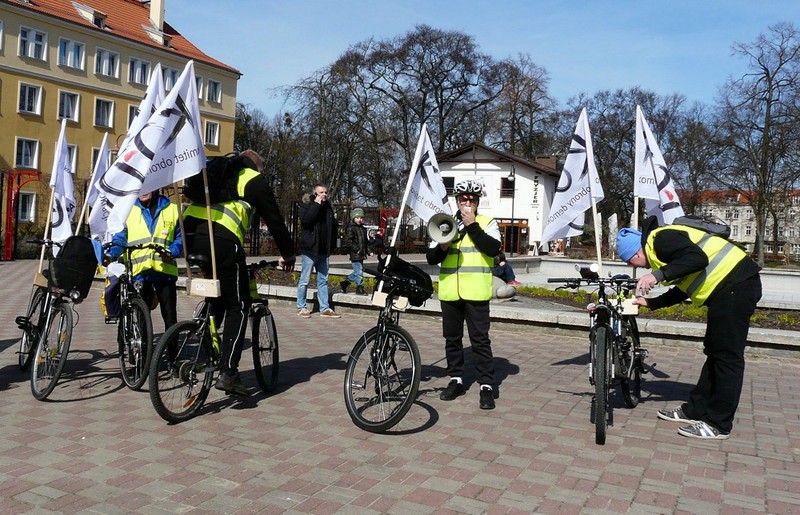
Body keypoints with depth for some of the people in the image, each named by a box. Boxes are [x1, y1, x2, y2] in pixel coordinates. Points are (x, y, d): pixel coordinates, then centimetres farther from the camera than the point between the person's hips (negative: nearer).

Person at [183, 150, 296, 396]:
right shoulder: (255, 180, 14)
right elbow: (274, 220, 12)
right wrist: (288, 254, 24)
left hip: (190, 235, 6)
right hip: (222, 240, -6)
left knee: (216, 299, 24)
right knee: (238, 306, 3)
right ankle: (228, 373, -4)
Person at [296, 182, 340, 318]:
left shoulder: (328, 207, 13)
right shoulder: (307, 205, -3)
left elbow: (334, 225, 22)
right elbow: (305, 219, -23)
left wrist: (332, 245, 12)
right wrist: (316, 204, -19)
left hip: (323, 251, 6)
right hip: (310, 249, -6)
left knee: (323, 280, 9)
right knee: (305, 280, 1)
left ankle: (325, 309, 12)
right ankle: (301, 307, 11)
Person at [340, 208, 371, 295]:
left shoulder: (363, 229, 18)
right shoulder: (351, 228, -7)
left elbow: (366, 242, 26)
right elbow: (349, 242, -14)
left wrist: (368, 252, 17)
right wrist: (357, 250, -20)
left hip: (361, 255, 8)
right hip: (355, 255, -8)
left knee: (358, 271, 14)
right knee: (359, 272, -6)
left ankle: (345, 282, 29)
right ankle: (359, 288, 3)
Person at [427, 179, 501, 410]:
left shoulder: (487, 223, 4)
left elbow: (493, 248, -15)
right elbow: (431, 258, 10)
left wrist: (472, 225, -15)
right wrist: (442, 247, -11)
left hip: (476, 293, -4)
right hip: (449, 293, 4)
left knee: (480, 340, -3)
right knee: (452, 338, 12)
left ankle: (487, 386, 3)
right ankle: (456, 380, 24)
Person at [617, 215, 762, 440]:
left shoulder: (661, 238, -11)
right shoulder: (657, 249, 21)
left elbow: (699, 258, -26)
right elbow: (683, 290, 24)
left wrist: (658, 275, -28)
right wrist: (650, 303, 23)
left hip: (736, 285, -11)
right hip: (729, 289, 11)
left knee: (728, 356, -6)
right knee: (714, 352, 14)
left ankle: (718, 425, 0)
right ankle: (695, 410, 22)